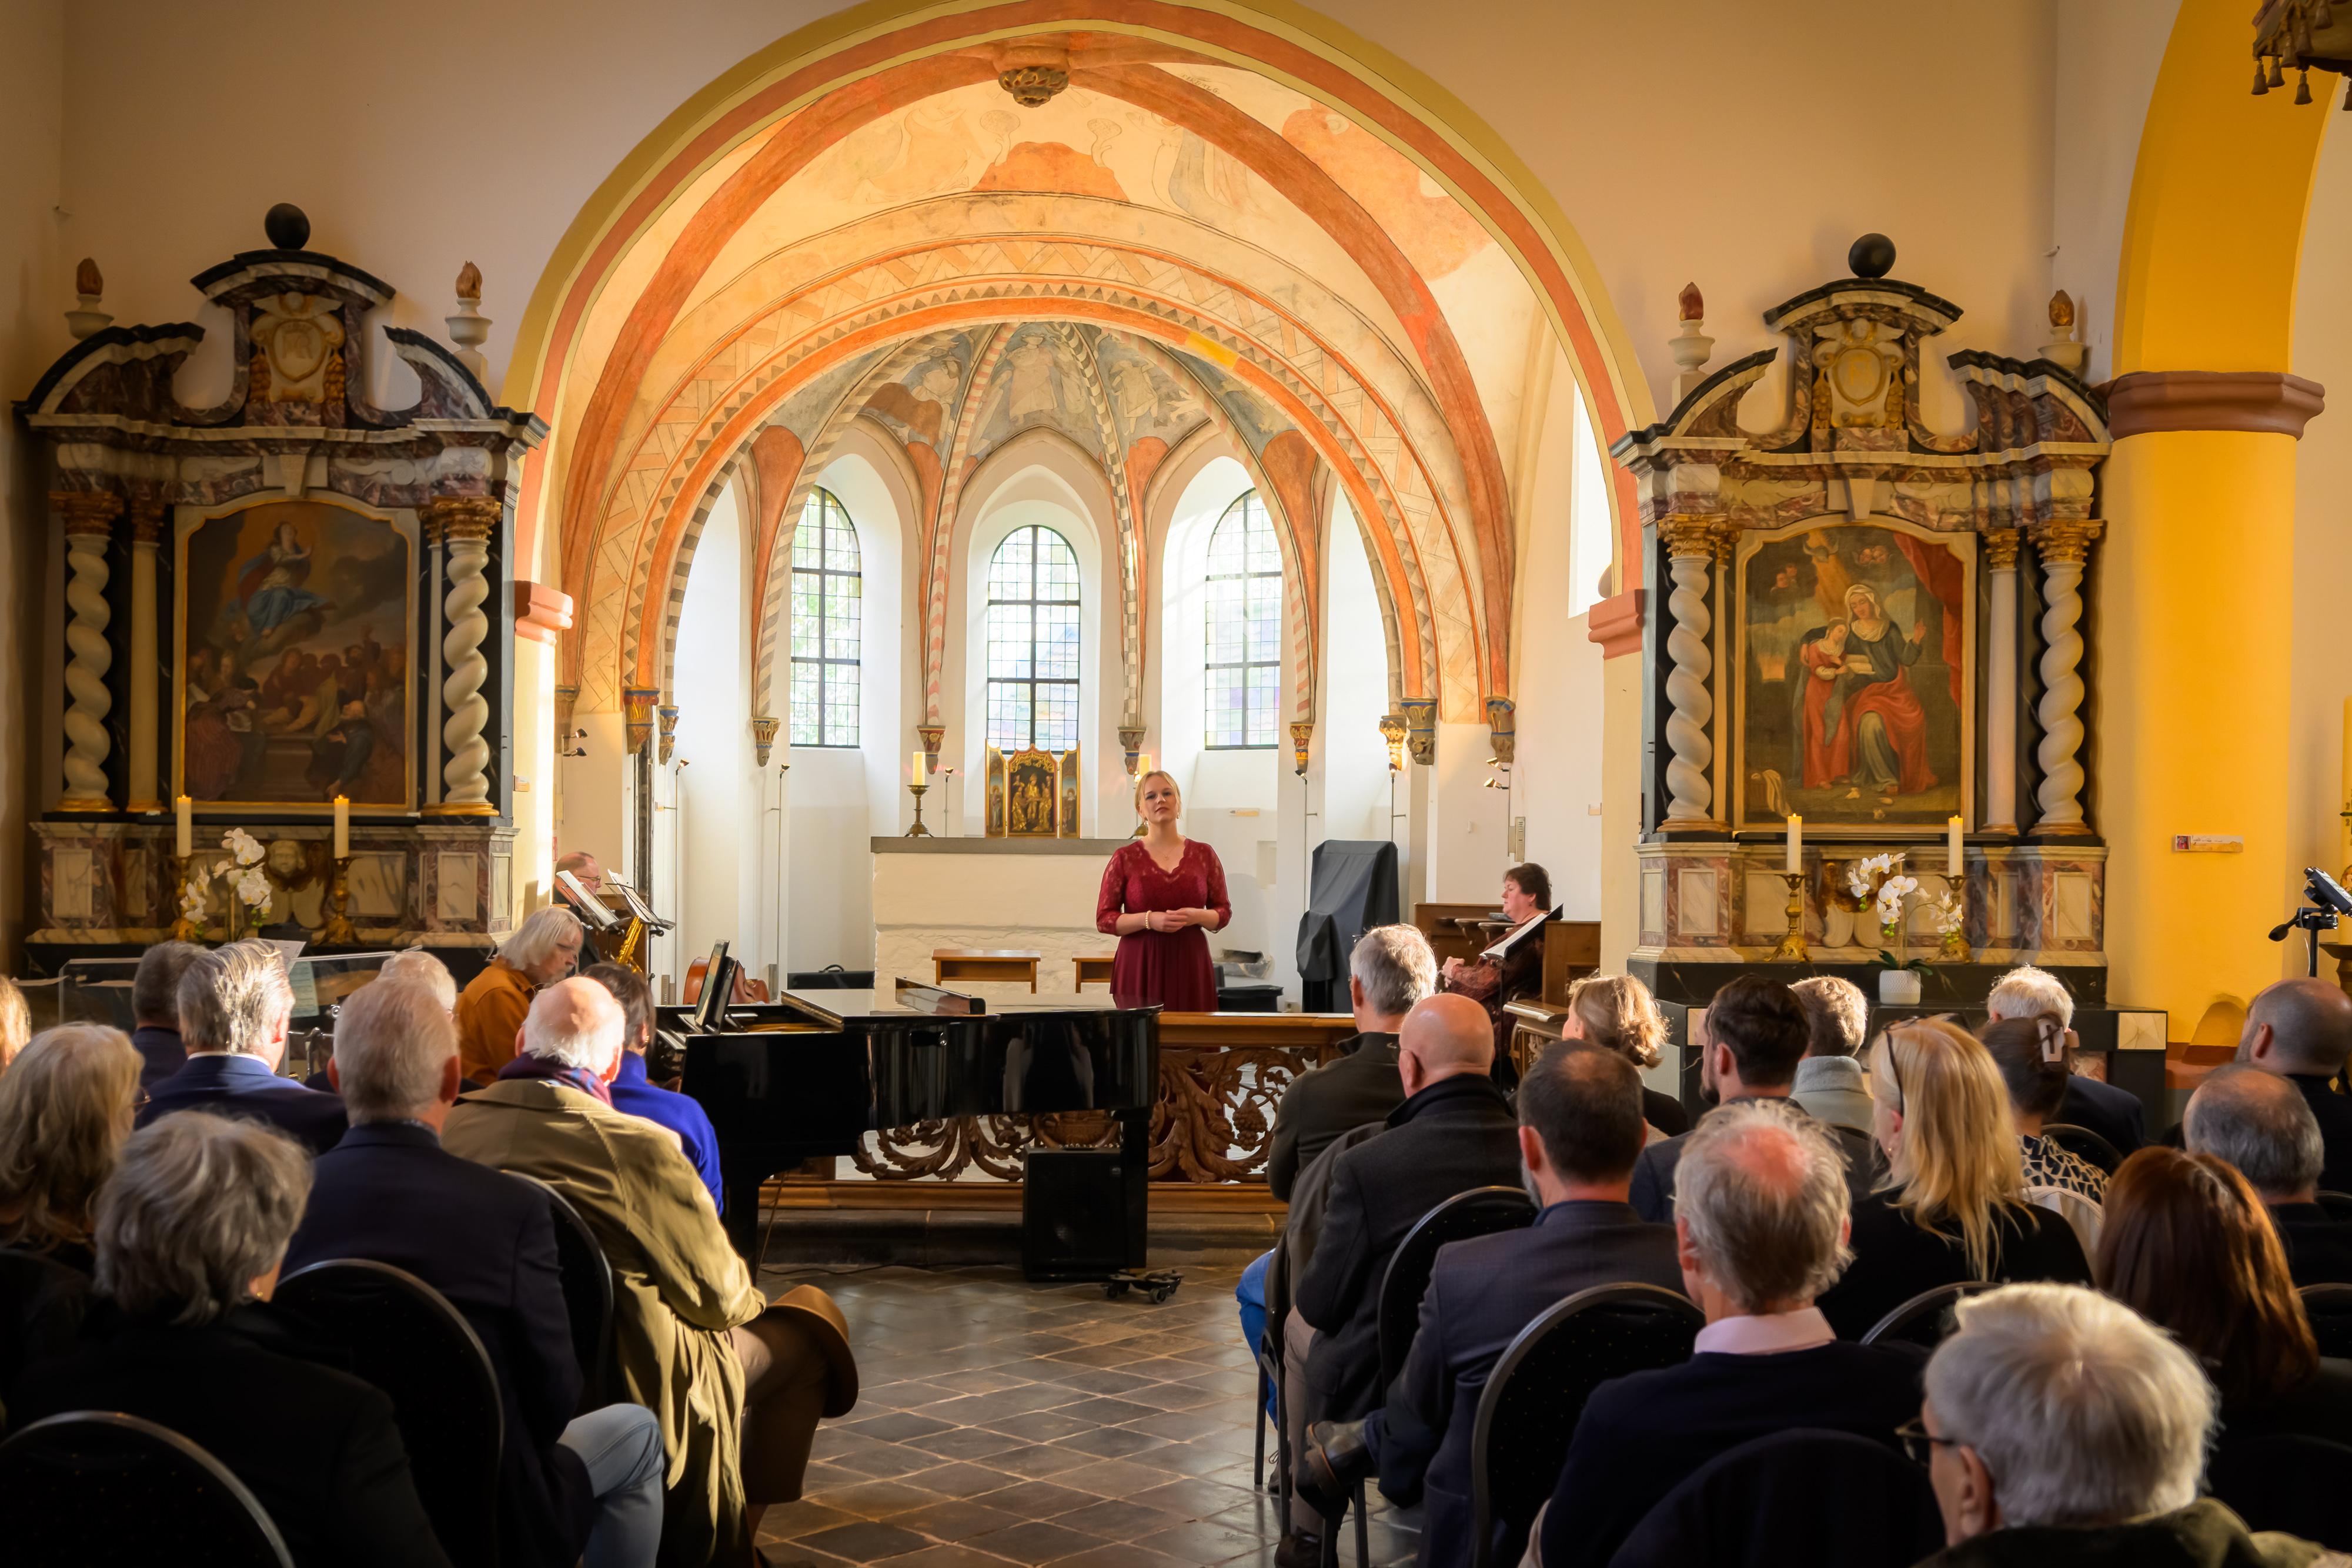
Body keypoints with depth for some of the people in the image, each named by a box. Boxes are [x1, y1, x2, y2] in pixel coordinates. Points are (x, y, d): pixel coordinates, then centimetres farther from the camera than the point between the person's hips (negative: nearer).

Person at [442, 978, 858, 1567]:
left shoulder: (453, 1127, -7)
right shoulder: (635, 1146, -24)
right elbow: (716, 1297, -13)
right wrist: (751, 1297, 11)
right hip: (626, 1388, -7)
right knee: (813, 1320, 14)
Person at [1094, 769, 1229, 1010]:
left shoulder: (1203, 854, 9)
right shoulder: (1125, 858, 4)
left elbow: (1224, 912, 12)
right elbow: (1104, 919, 1)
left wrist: (1197, 916, -9)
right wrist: (1149, 920, -14)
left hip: (1190, 967, 2)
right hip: (1140, 969, -2)